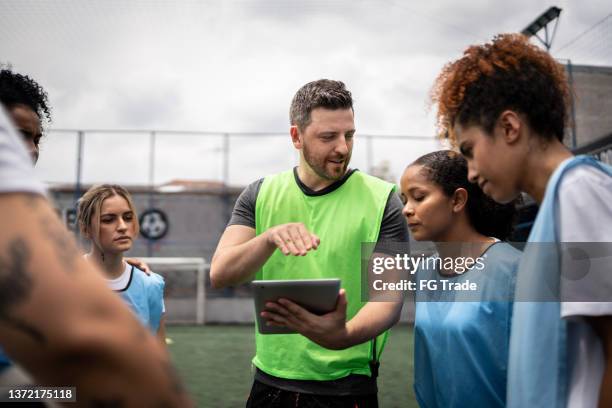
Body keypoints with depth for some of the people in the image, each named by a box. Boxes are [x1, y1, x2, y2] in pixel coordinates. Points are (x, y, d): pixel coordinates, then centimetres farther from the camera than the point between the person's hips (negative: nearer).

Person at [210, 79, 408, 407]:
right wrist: (270, 238, -29)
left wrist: (343, 335, -35)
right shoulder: (260, 195, 0)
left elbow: (389, 297, -14)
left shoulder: (380, 199, -8)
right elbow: (219, 275, -10)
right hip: (270, 382, 3)